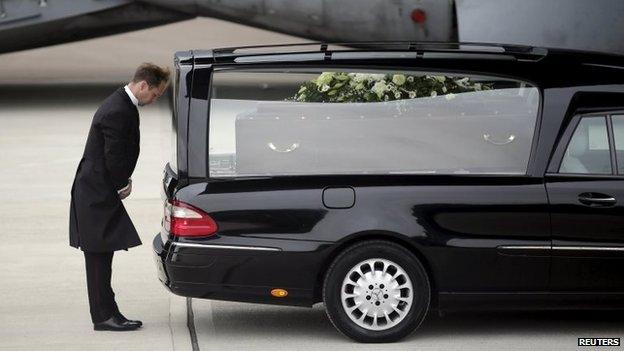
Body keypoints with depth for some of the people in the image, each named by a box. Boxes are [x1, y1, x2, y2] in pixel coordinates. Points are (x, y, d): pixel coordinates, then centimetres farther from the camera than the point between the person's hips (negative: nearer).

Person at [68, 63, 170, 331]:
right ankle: (104, 316, -1)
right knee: (99, 256, -5)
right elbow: (114, 158, -21)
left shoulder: (122, 104, 11)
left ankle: (106, 313, 15)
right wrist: (123, 185, -6)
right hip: (98, 196, -10)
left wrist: (124, 183, 7)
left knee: (101, 257, 11)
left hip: (100, 194, 10)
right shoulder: (118, 112, -22)